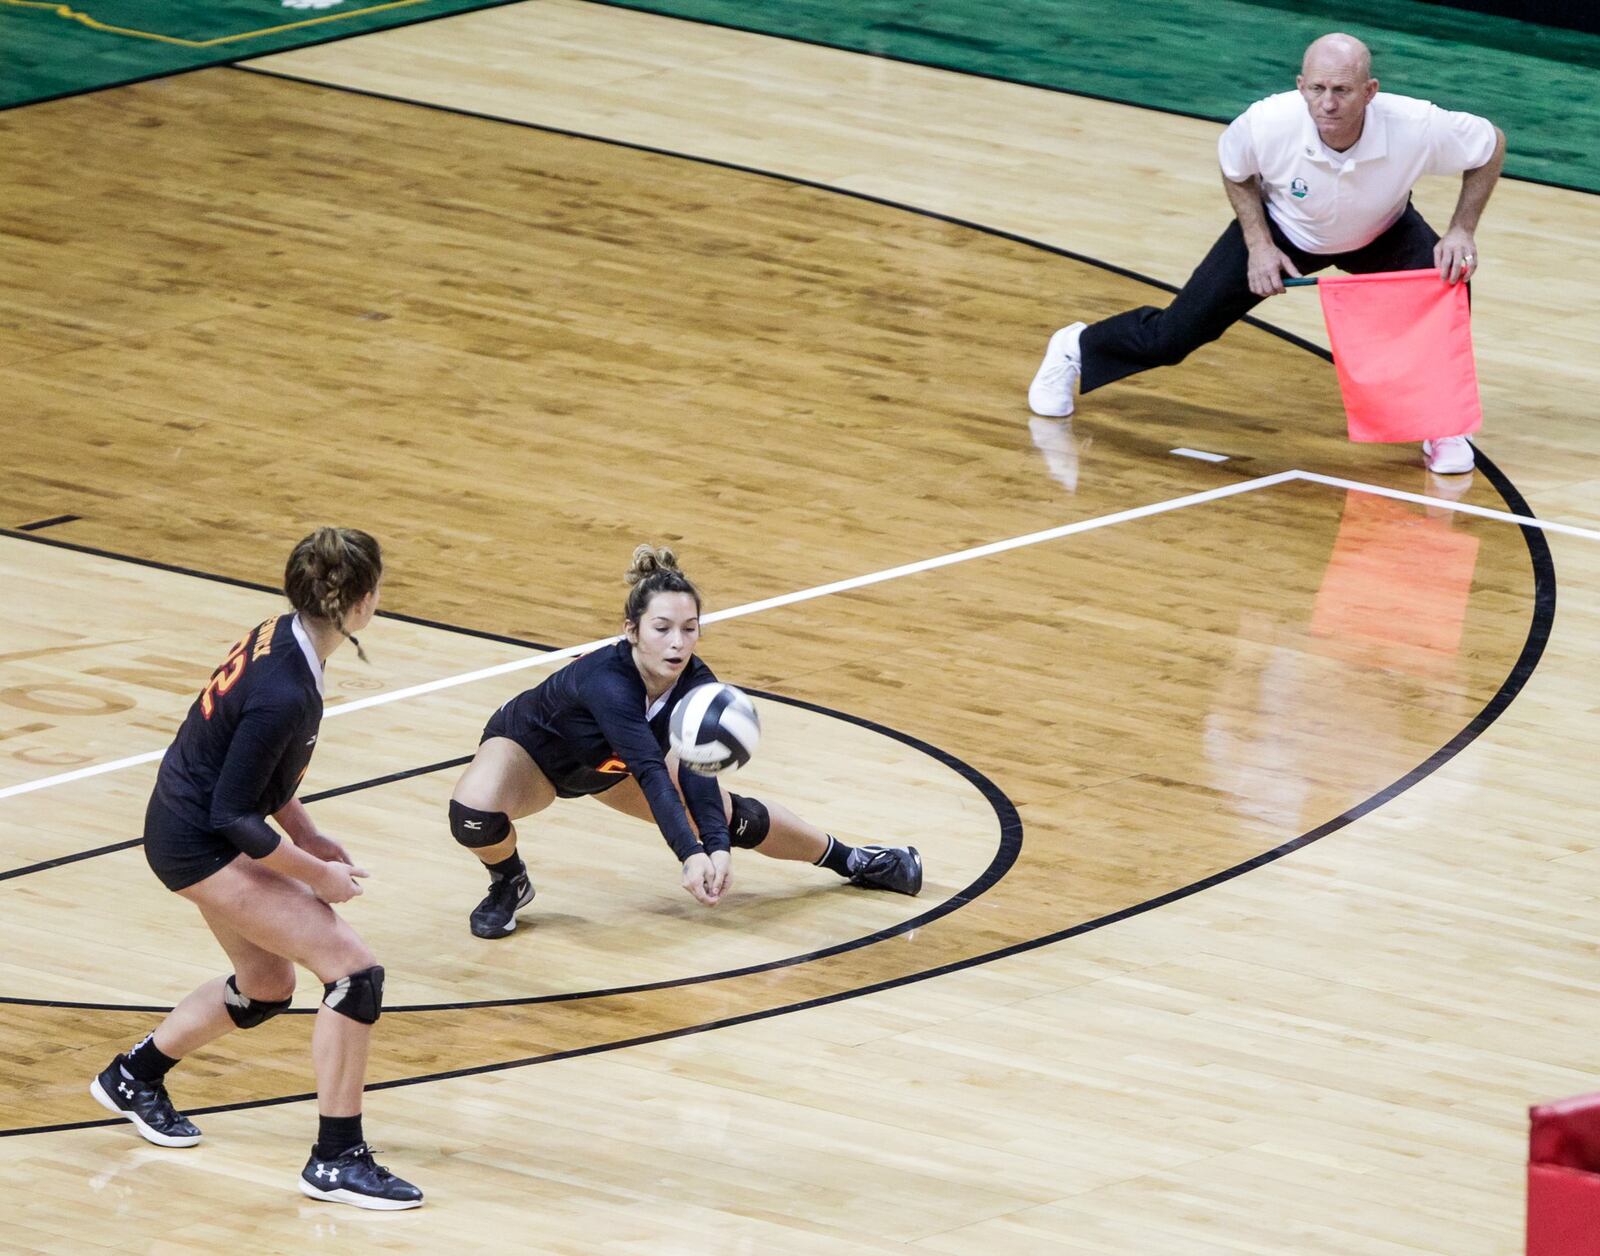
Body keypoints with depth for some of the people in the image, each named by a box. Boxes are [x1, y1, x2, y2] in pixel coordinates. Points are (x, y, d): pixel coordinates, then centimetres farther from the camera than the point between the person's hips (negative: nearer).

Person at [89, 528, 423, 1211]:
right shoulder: (284, 695, -30)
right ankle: (337, 1161, -5)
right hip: (199, 846, -10)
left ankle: (133, 1078, 45)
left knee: (265, 988, 26)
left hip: (200, 832, 10)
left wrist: (305, 833, 12)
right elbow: (233, 816, -24)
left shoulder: (280, 636, -2)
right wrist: (315, 874, -13)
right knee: (354, 971, -12)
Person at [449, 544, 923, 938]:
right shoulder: (605, 680, -45)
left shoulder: (696, 685, -27)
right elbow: (651, 774, -54)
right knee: (473, 814, -36)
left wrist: (718, 848, -55)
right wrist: (690, 856, -65)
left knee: (731, 815, 9)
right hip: (530, 746, -5)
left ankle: (848, 860, 36)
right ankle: (509, 882, 0)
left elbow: (696, 772, -38)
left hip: (607, 766, 5)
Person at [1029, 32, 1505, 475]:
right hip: (1281, 229, -1)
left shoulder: (1417, 126, -40)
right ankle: (1078, 348, 35)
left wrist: (1462, 231, -26)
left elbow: (1492, 144, -18)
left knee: (1446, 285, -27)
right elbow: (1234, 169, -11)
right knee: (1173, 336, 1)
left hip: (1381, 233, 1)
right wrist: (1258, 244, -18)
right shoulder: (1268, 125, -37)